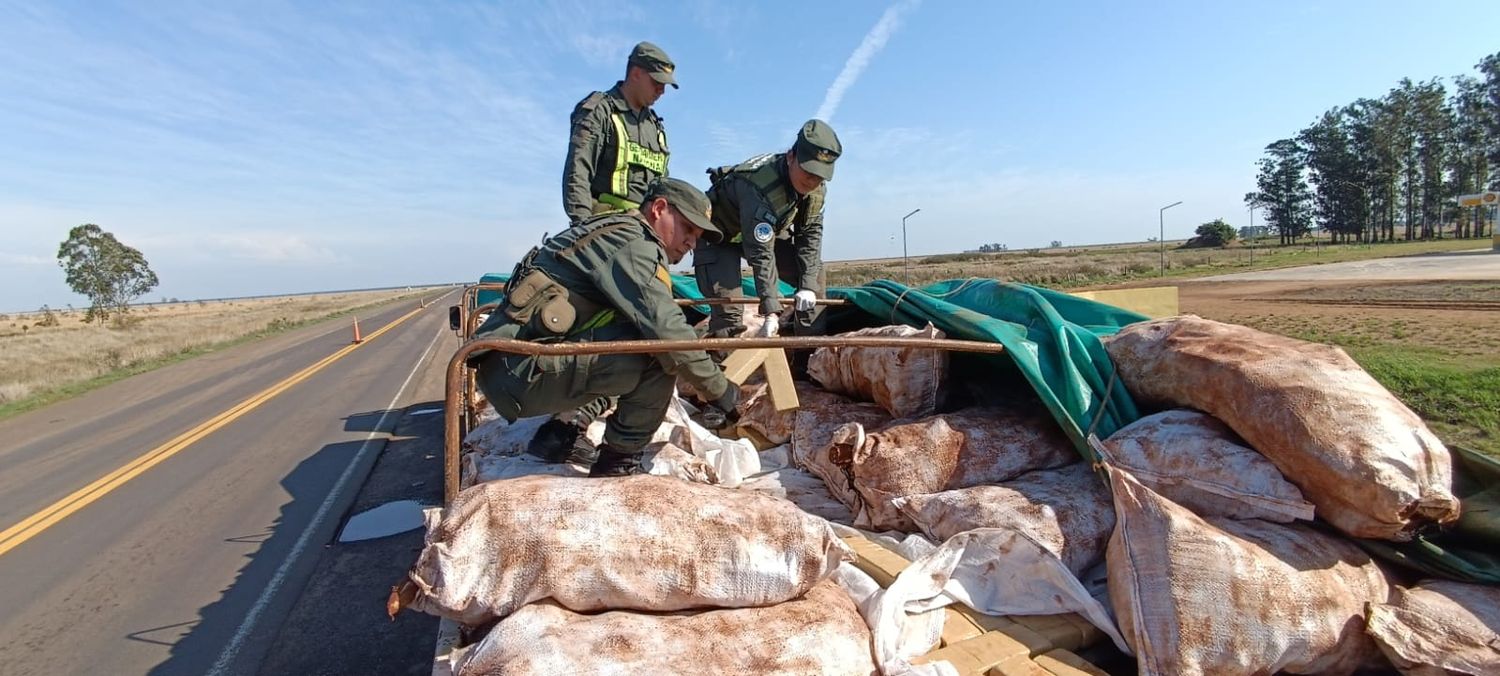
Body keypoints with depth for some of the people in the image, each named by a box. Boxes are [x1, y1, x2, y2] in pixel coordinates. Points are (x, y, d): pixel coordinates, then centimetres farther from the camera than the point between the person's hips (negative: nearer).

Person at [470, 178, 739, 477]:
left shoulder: (613, 234, 19)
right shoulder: (632, 242, -11)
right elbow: (667, 330, -22)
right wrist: (721, 391, -10)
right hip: (522, 371, -10)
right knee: (661, 350, -18)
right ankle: (619, 462, -4)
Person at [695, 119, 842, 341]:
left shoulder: (816, 187, -16)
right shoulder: (758, 186, -39)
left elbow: (810, 234, -11)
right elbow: (761, 255, -42)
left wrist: (808, 285, -23)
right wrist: (771, 311, -44)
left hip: (769, 231, 7)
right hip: (719, 234, -7)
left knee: (814, 275, -1)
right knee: (727, 301, -26)